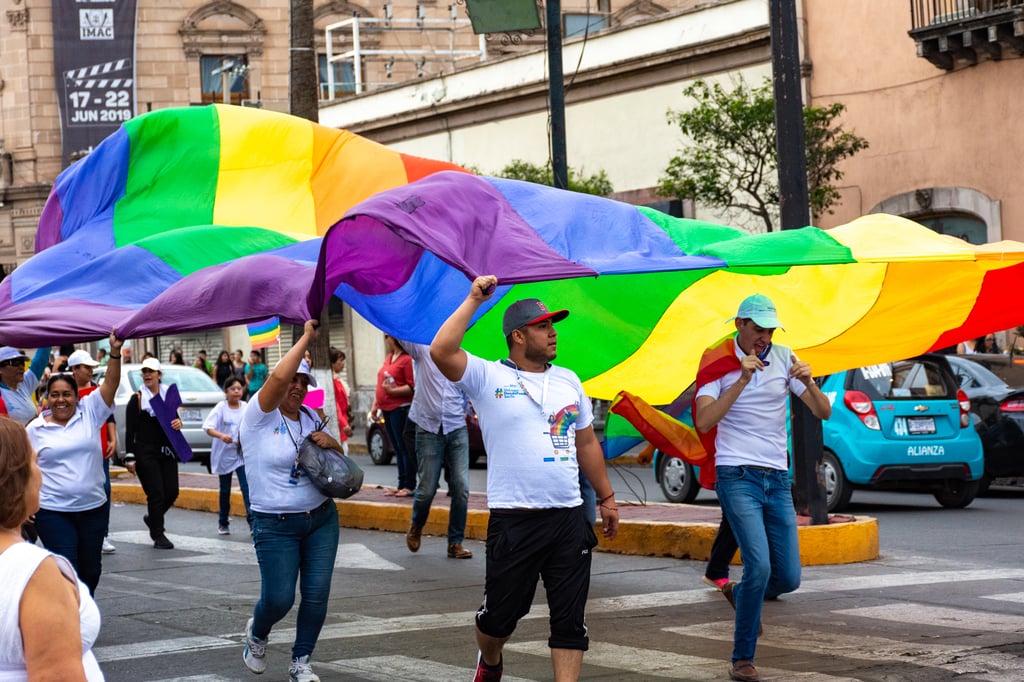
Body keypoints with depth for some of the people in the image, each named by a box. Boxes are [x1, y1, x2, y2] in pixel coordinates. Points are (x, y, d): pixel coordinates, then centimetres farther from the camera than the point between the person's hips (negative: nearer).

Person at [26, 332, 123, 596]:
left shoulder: (90, 413, 2)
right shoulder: (35, 429, 1)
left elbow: (111, 383, -7)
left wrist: (115, 352, -21)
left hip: (94, 507, 2)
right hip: (53, 512, -2)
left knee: (90, 570, 14)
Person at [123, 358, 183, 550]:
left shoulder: (168, 395, 10)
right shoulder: (137, 399, -3)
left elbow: (174, 419, 21)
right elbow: (130, 430, -4)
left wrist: (178, 423, -4)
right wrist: (130, 457, -10)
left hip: (166, 451, 5)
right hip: (145, 452, -5)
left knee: (172, 492, 3)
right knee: (156, 494, -7)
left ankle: (152, 518, 29)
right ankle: (158, 535, 2)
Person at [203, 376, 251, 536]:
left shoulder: (246, 408, -1)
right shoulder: (220, 408, -10)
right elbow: (208, 428, -20)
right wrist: (221, 435, -38)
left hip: (242, 454, 1)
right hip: (224, 455, -1)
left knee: (247, 487, -12)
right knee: (225, 490, 12)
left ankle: (252, 521, -14)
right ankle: (223, 523, 26)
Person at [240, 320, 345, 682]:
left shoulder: (309, 419, 10)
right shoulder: (260, 415, -9)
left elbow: (338, 457, 21)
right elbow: (279, 376, -27)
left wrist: (330, 442, -3)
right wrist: (306, 337, -18)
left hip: (321, 518, 5)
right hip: (275, 526, -5)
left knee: (317, 595, 0)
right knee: (278, 598, -5)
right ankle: (256, 635, 29)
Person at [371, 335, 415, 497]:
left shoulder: (407, 359, -12)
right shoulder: (388, 357, 16)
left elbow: (412, 387, -17)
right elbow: (380, 384, 22)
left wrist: (392, 390, -19)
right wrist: (375, 405, 18)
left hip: (400, 409, -9)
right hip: (387, 409, 9)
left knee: (404, 448, -6)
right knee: (397, 449, 11)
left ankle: (409, 486, -3)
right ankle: (401, 486, 14)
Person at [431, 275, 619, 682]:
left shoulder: (568, 381, 13)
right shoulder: (487, 377, -3)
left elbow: (587, 443, 20)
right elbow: (441, 351, -20)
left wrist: (606, 497, 20)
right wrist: (474, 301, -15)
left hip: (569, 519, 4)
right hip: (514, 521, -4)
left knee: (570, 620, 2)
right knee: (500, 614, 9)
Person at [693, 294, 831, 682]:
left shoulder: (783, 358, 7)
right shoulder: (719, 363, -3)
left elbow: (823, 413, 2)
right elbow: (703, 421, -17)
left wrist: (808, 383, -18)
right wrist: (742, 380, -23)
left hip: (777, 479, 4)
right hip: (738, 476, -4)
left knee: (788, 577, 1)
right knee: (760, 566, -18)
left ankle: (743, 595, 35)